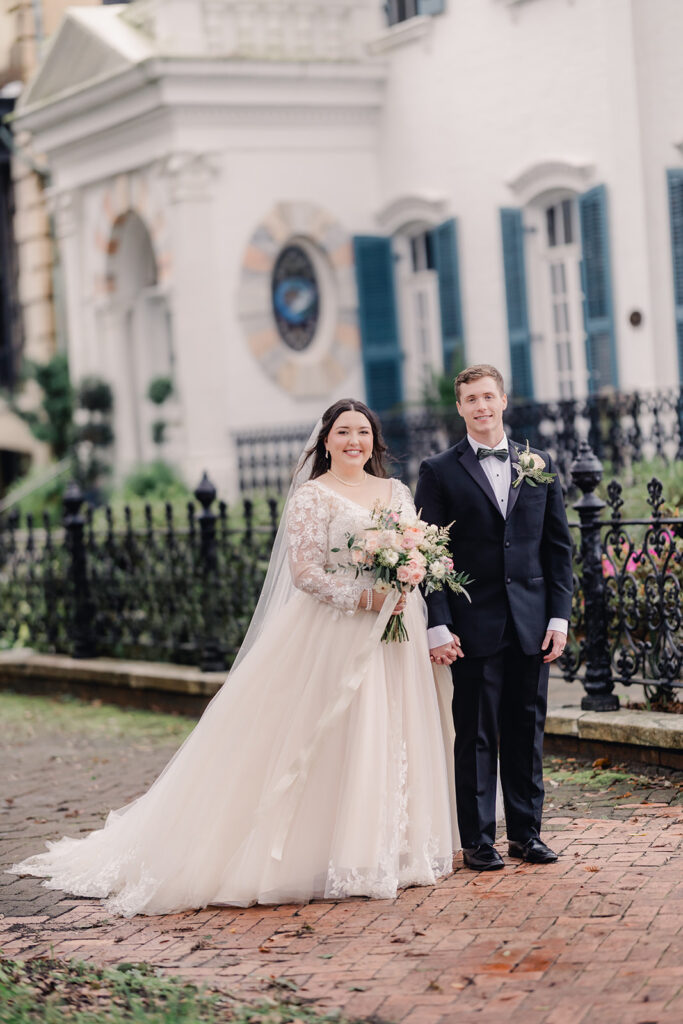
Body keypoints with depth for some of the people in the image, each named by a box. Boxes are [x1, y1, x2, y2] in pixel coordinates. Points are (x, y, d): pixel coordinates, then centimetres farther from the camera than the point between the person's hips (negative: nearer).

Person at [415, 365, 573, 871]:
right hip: (474, 625, -3)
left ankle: (527, 831, 18)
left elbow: (559, 546, 10)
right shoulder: (439, 472, 1)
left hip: (532, 623, 3)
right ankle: (478, 839, 9)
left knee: (528, 729, 8)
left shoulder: (539, 466, 10)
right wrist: (438, 627, -9)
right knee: (476, 734, 1)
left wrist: (559, 617, 3)